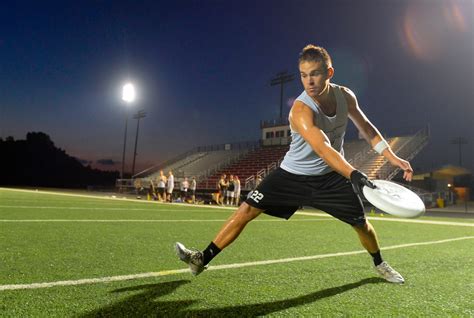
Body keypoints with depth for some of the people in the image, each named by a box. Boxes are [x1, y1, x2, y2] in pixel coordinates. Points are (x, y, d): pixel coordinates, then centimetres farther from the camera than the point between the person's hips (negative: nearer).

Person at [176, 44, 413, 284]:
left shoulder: (345, 95, -9)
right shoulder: (301, 110, -30)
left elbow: (366, 128, 7)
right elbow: (322, 148, -45)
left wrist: (393, 157, 2)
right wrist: (354, 174, -60)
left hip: (332, 176, 5)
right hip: (293, 174, -4)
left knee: (361, 223, 9)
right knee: (248, 209, -13)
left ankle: (379, 264, 43)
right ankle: (203, 259, -2)